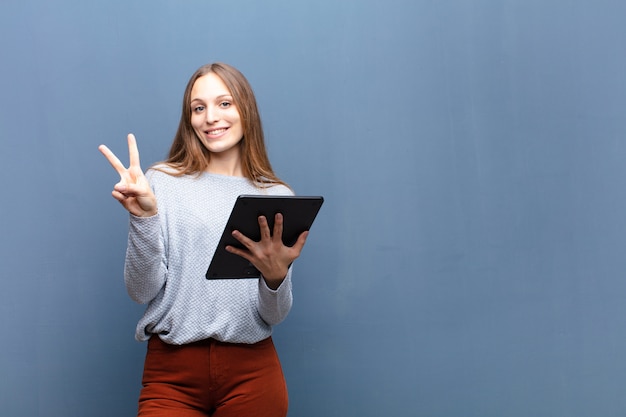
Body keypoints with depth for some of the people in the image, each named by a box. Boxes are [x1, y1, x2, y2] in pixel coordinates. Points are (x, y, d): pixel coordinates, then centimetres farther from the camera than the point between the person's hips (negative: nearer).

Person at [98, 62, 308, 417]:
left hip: (251, 371, 2)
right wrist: (144, 216, -17)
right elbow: (142, 291, -5)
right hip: (172, 372, -1)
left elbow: (274, 316, 1)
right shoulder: (163, 183, 0)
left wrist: (276, 275, -18)